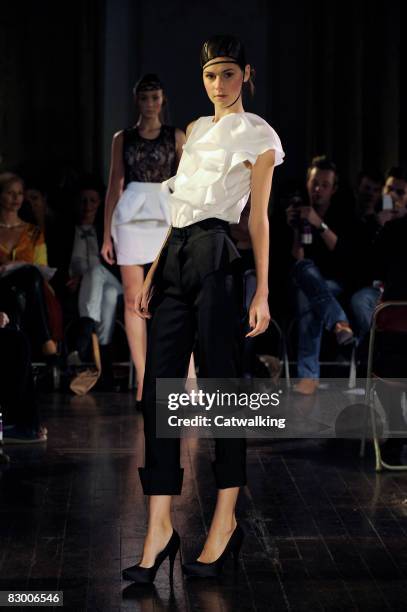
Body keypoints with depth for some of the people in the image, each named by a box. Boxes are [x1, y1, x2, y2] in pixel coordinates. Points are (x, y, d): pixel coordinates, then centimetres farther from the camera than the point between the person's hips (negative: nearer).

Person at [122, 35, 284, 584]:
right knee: (159, 389, -1)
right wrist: (151, 276, 16)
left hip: (216, 256, -7)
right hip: (174, 256, 7)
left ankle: (226, 521, 6)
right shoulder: (196, 131, 22)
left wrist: (262, 293, -8)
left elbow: (259, 216, -2)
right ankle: (160, 527, -1)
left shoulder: (257, 135, 3)